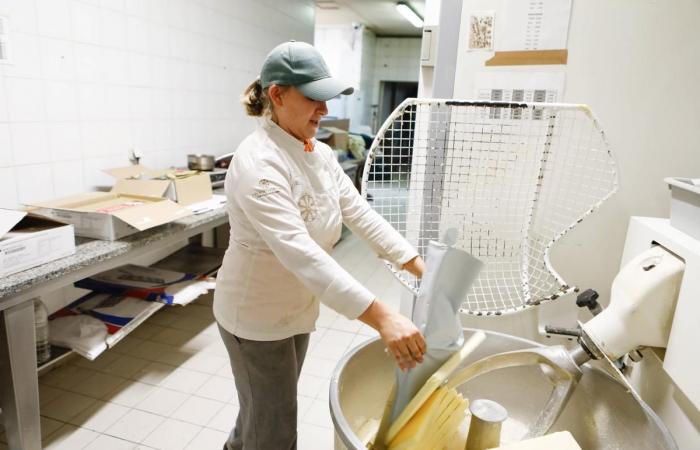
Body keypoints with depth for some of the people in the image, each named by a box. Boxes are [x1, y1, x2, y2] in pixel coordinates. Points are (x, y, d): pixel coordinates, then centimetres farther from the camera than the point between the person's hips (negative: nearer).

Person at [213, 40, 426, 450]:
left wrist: (422, 268, -10)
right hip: (258, 315, -8)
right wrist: (382, 317, -44)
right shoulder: (259, 163, -28)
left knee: (265, 407, 28)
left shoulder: (320, 154, -1)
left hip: (296, 307, 8)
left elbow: (361, 214, -3)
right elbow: (299, 252, -39)